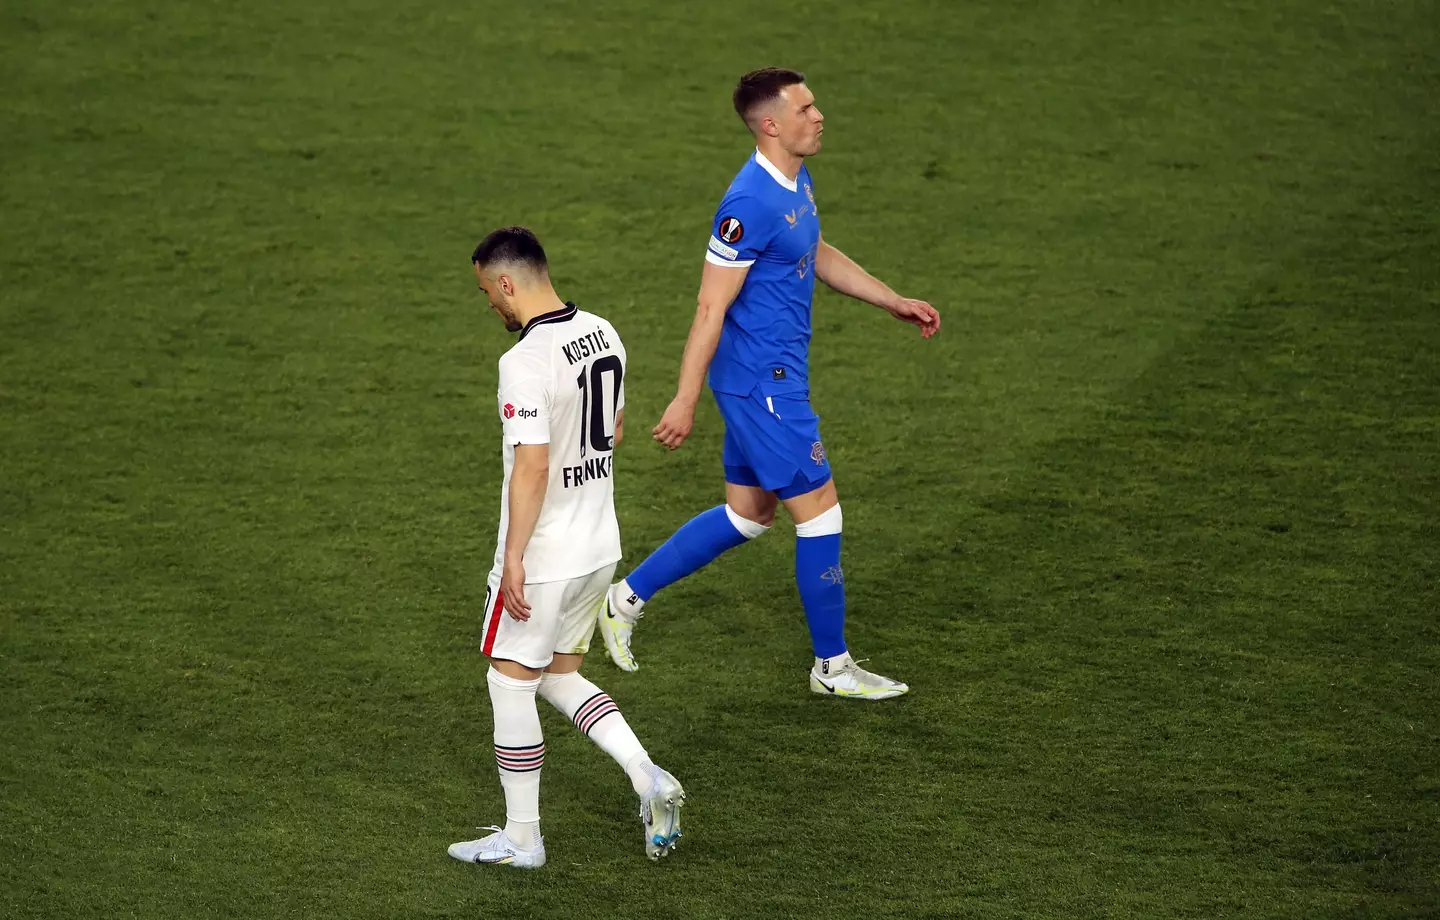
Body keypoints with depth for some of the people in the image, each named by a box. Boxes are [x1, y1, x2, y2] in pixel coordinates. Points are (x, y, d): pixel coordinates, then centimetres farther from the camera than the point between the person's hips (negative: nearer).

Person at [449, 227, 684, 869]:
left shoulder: (526, 361, -23)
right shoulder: (602, 334, 4)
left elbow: (532, 466, -26)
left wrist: (514, 558, -21)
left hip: (543, 553, -8)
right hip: (600, 545, 8)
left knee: (511, 683, 6)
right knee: (561, 677, 21)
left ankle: (521, 839, 14)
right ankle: (648, 778, 6)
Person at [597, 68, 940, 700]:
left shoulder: (795, 181, 7)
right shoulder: (751, 203, -23)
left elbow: (819, 256, 26)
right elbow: (711, 307, -22)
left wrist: (893, 302, 23)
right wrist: (684, 402, -20)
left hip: (768, 380, 10)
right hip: (764, 384, -10)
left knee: (748, 515, 18)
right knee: (819, 511, -1)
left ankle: (628, 597, 27)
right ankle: (833, 667, 11)